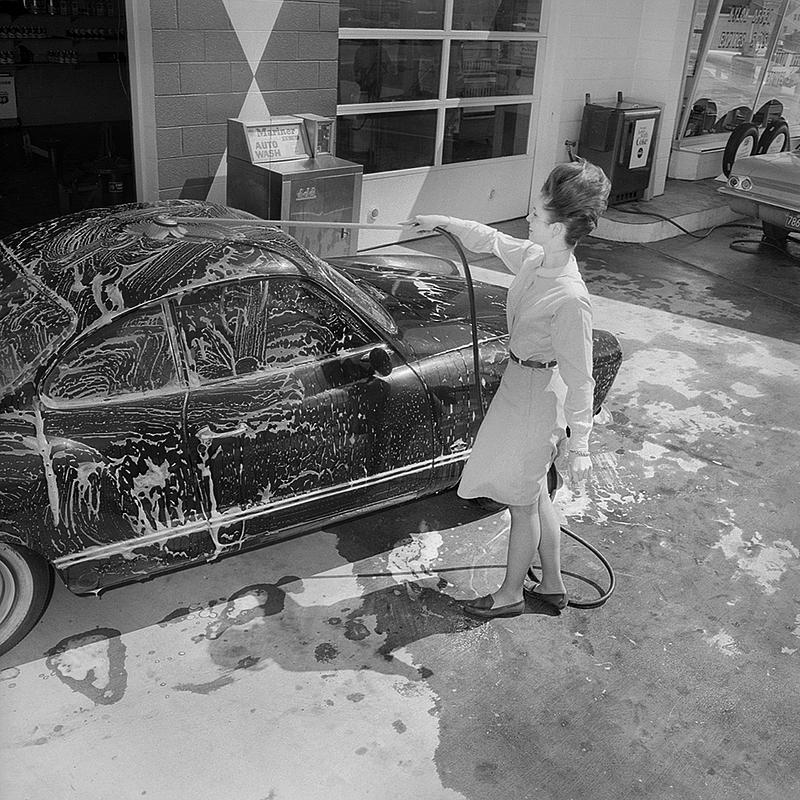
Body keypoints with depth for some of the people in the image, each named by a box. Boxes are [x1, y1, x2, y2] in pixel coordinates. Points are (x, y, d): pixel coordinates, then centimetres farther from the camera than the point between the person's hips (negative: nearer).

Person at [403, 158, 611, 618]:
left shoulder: (570, 298, -29)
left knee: (522, 505, 10)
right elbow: (489, 240, 17)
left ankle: (511, 594, 31)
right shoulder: (534, 257, -5)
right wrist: (441, 222, 20)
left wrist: (580, 447, -19)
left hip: (538, 397, -9)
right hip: (520, 385, 9)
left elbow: (579, 380, -24)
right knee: (535, 496, 21)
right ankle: (553, 585, 39)